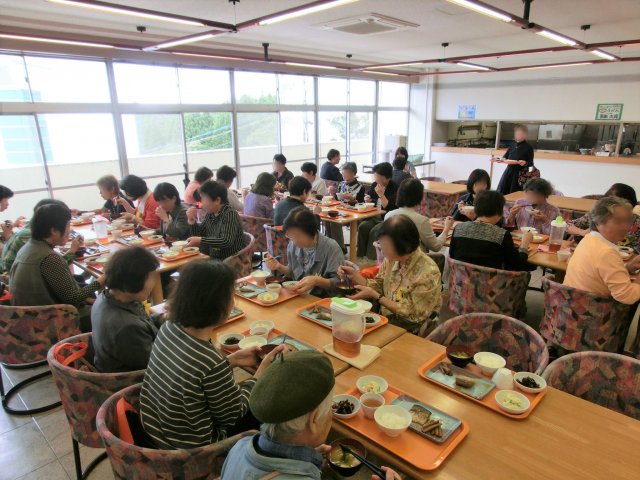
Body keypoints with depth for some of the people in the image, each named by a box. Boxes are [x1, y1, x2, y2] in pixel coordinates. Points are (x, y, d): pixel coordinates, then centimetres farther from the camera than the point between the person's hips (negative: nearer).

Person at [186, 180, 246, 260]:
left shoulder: (230, 214, -15)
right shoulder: (210, 214, 6)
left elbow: (227, 242, -26)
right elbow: (199, 235, 15)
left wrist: (200, 241, -28)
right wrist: (192, 222, -1)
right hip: (215, 259, 6)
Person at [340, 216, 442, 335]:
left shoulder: (428, 273, -24)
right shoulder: (392, 259, -4)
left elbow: (412, 315, -20)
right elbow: (379, 287, 7)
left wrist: (375, 296, -20)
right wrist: (354, 275, -9)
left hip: (408, 334, -6)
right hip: (384, 320, 6)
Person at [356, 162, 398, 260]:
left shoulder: (394, 188, -11)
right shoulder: (374, 185, 8)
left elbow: (390, 208, -19)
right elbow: (370, 205, 22)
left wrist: (381, 195, -22)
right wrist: (367, 200, -1)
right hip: (374, 217, 6)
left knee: (374, 231, -29)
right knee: (362, 227, -21)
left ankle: (370, 258, -22)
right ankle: (361, 256, -17)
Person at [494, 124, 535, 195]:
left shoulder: (528, 148, -5)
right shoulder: (512, 145, 9)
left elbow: (531, 163, -6)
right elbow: (505, 157, 15)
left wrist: (525, 163, -26)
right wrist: (499, 160, -3)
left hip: (520, 174, -5)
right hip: (509, 171, 5)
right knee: (502, 192, 3)